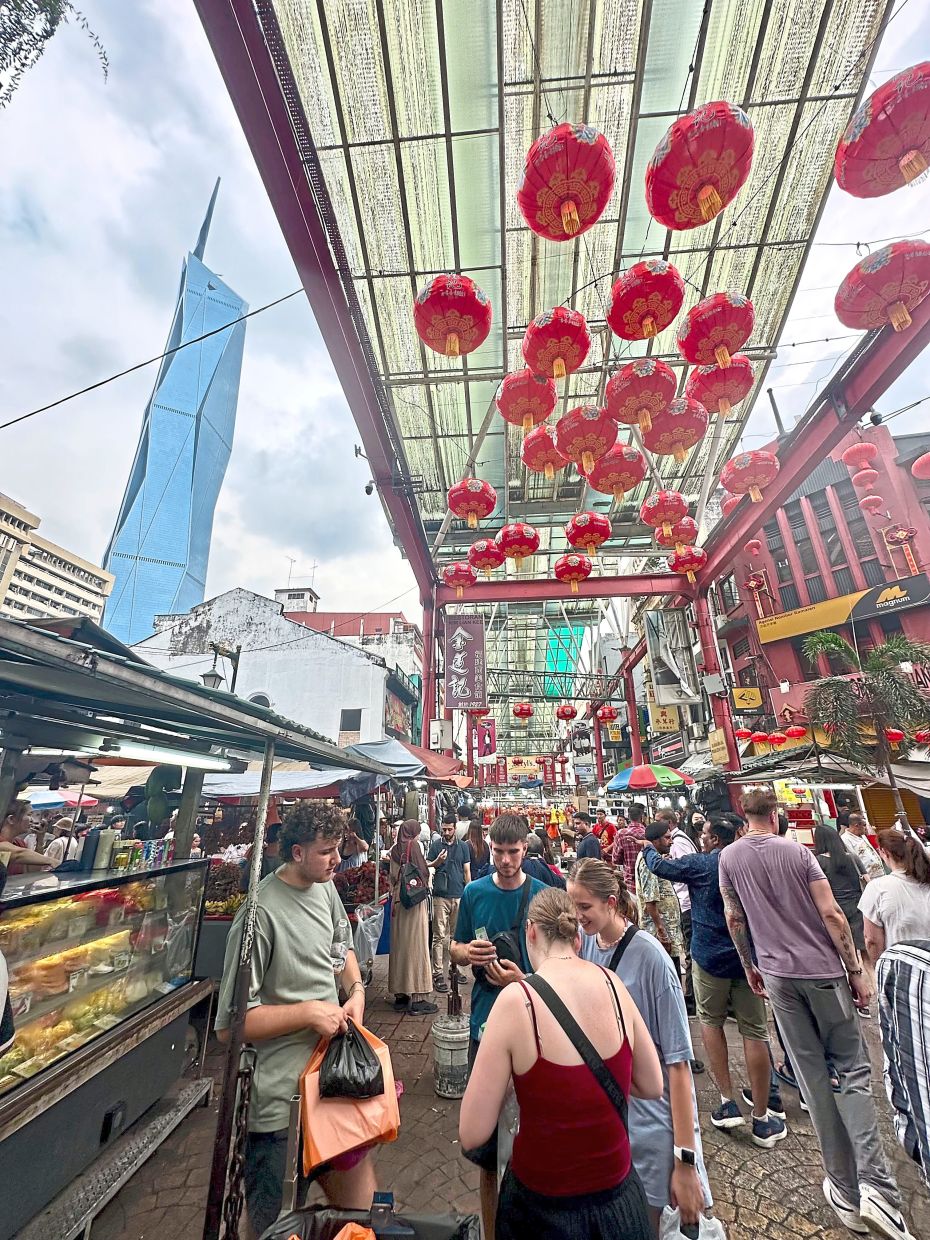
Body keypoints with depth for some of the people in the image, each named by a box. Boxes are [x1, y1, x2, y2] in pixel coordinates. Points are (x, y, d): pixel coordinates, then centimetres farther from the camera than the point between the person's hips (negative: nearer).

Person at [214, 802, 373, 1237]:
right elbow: (229, 1025, -20)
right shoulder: (261, 914, -27)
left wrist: (356, 989, -2)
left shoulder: (324, 887, -4)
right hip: (281, 1098, -6)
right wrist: (308, 1011, -21)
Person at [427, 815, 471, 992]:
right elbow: (426, 867, 5)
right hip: (441, 896, -2)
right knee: (439, 936, -2)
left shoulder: (463, 846, 5)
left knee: (456, 935, 12)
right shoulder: (436, 846, 2)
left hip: (459, 896, 2)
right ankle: (438, 974, 4)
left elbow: (467, 871, 9)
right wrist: (437, 861, -15)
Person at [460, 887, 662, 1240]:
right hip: (619, 1197, 3)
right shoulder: (613, 984, -13)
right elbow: (652, 1087, 3)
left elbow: (472, 1134, -18)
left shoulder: (517, 1000, -26)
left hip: (545, 1208, -3)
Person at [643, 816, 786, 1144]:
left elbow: (659, 865, -3)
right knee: (754, 1031, 11)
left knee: (711, 1021, 17)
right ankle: (762, 1119, 19)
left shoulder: (700, 864, -13)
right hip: (750, 957, 4)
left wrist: (650, 848, 16)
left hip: (712, 956, -3)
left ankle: (728, 1103, 17)